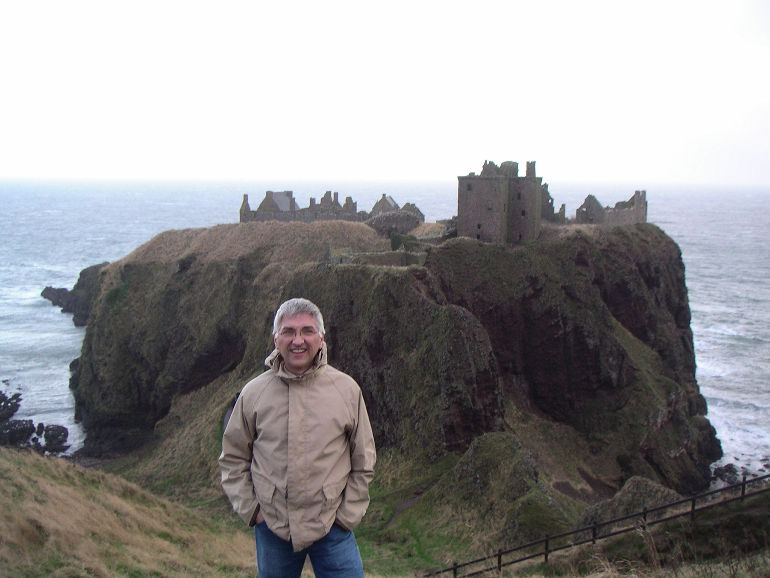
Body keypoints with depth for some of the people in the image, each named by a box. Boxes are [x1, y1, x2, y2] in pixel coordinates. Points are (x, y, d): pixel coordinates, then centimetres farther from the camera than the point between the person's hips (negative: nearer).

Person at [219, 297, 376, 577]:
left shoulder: (346, 389, -1)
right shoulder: (254, 393, -1)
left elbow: (363, 462, 7)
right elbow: (232, 459, 9)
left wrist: (348, 514, 2)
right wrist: (251, 509, 0)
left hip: (331, 525, 0)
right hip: (272, 529, 1)